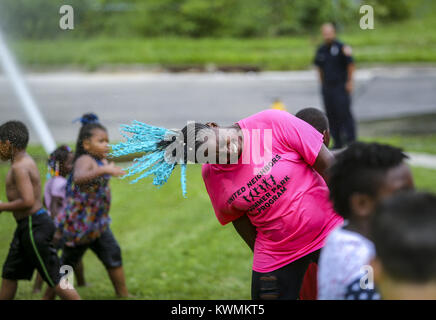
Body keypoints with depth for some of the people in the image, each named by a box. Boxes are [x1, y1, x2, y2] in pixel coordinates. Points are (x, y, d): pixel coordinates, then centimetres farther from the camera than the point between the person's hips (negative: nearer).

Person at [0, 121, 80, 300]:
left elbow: (27, 202, -28)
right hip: (26, 226, 10)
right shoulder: (26, 161, 13)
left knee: (54, 278, -5)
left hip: (34, 226, -10)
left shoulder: (19, 167, -18)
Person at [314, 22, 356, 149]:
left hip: (341, 85, -6)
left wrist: (350, 81, -7)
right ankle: (338, 142, 11)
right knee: (331, 115, 5)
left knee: (344, 113, -10)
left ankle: (351, 140, -6)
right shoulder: (321, 50, 11)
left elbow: (351, 64, -5)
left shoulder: (341, 47, -7)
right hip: (327, 87, 6)